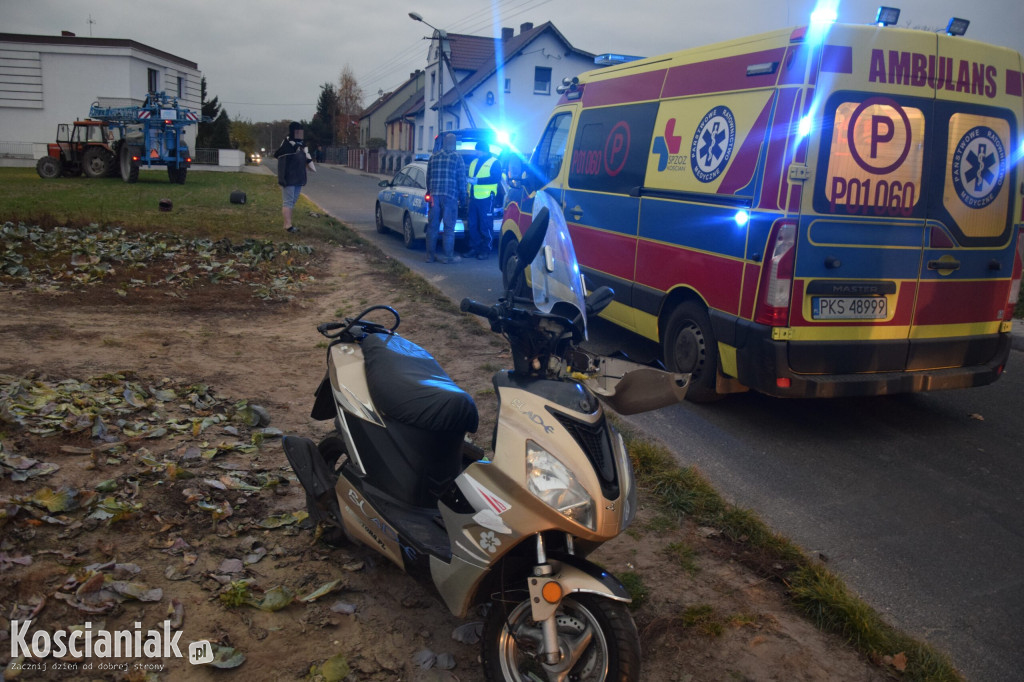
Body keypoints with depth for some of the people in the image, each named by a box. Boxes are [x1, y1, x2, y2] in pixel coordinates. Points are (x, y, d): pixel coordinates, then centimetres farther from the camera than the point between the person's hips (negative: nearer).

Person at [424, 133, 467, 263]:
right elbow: (462, 178, -2)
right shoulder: (456, 157, -2)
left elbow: (428, 177, 17)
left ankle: (430, 255, 11)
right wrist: (463, 195, 8)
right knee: (449, 227, 1)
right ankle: (448, 256, 2)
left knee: (432, 226, 8)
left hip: (434, 195, 4)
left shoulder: (434, 157, 12)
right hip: (450, 195, -4)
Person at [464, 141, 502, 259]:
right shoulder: (474, 162, 20)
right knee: (472, 225, 8)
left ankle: (486, 250, 4)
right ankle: (474, 248, 17)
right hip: (474, 197, 6)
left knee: (486, 225, -3)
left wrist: (478, 181, -20)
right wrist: (468, 180, 0)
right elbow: (469, 176, 25)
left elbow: (496, 178, -14)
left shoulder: (494, 162, -1)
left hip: (486, 198, -6)